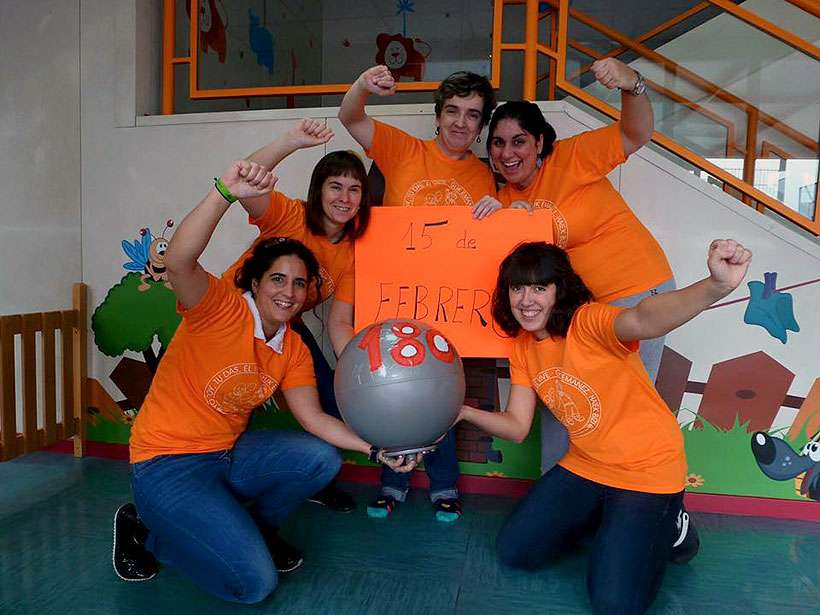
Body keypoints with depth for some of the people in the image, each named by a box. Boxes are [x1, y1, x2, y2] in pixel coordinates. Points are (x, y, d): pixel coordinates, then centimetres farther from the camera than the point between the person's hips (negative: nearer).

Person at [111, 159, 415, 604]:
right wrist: (224, 193, -49)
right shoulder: (222, 308, -17)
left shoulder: (293, 349, 2)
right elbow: (178, 262, -38)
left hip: (228, 454, 7)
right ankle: (144, 528, 8)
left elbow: (314, 417, -2)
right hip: (166, 463, -7)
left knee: (323, 458, -11)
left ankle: (253, 528, 14)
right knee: (255, 583, -14)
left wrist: (373, 449, -13)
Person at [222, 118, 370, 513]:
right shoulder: (290, 216, -22)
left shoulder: (353, 252, -9)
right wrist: (291, 142, -51)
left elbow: (339, 324, -13)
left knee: (329, 404, 2)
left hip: (287, 328, 5)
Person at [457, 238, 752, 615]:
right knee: (513, 551, 7)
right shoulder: (523, 347, -1)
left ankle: (666, 525, 16)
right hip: (584, 467, 7)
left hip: (648, 470, -6)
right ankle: (603, 519, 26)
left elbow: (642, 319, -49)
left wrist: (715, 286, -69)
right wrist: (464, 412, -15)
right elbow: (517, 426, 0)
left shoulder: (588, 322, -25)